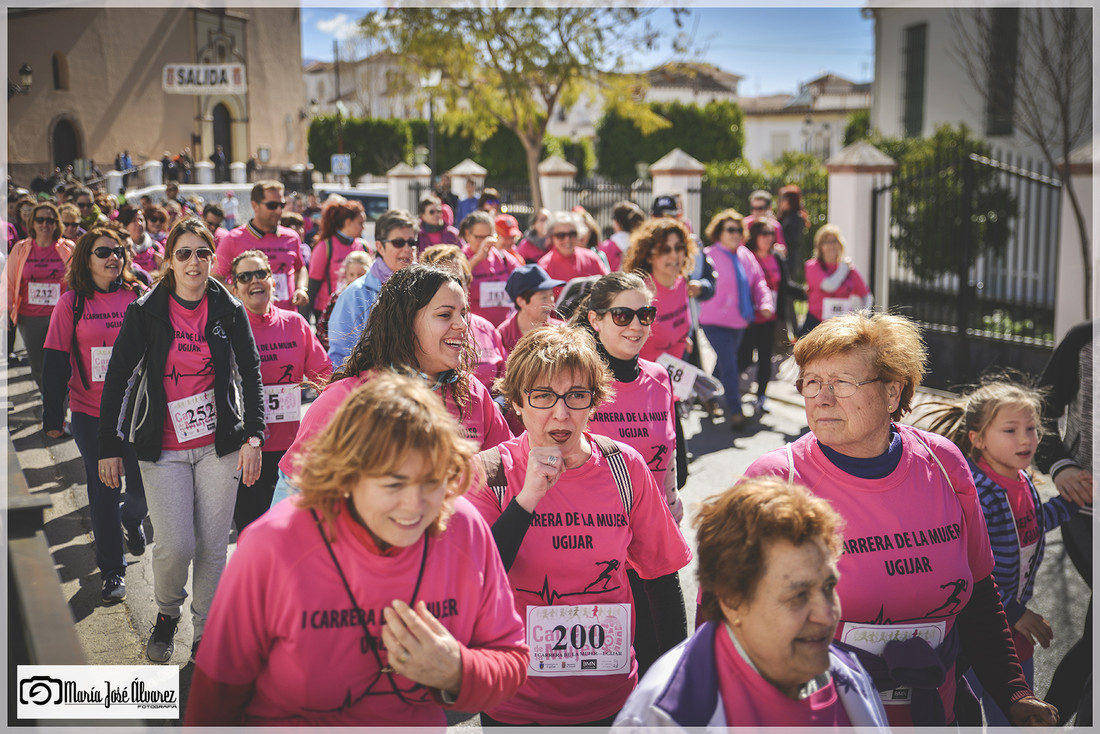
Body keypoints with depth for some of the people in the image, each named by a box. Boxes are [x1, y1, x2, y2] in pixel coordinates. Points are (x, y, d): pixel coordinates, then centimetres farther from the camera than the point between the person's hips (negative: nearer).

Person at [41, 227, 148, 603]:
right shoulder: (72, 303, -2)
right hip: (90, 413, -1)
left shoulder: (139, 297, 1)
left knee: (144, 486, 5)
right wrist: (53, 416, -2)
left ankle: (132, 520, 42)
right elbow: (55, 363, -1)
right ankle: (112, 569, 21)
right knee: (103, 491, 5)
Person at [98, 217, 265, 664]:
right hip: (163, 449, -1)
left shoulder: (230, 312, 1)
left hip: (219, 445, 1)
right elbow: (117, 379, -1)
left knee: (213, 546, 4)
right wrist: (109, 447, -2)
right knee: (176, 546, -8)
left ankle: (205, 631, 23)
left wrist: (253, 437, -10)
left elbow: (252, 376, 1)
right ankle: (167, 613, 23)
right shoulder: (145, 312, -3)